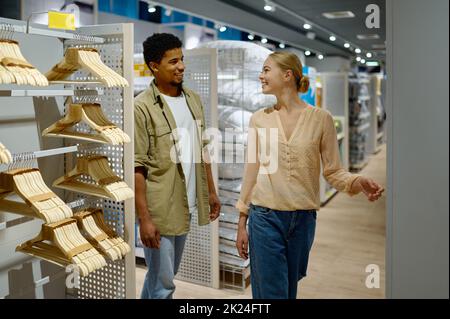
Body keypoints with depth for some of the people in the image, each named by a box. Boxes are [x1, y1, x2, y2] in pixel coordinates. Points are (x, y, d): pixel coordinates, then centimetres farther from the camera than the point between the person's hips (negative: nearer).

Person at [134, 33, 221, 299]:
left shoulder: (193, 99, 7)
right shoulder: (142, 107, -15)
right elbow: (137, 167, -16)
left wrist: (211, 191, 13)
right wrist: (144, 217, -18)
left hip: (186, 205, 7)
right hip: (159, 210, -7)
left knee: (163, 275, 22)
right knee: (163, 284, 5)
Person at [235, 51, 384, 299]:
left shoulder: (321, 118, -4)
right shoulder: (259, 119, 0)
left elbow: (333, 171, -1)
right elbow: (252, 171, 5)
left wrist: (358, 182, -23)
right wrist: (242, 223, 6)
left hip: (303, 218, 0)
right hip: (265, 217, 0)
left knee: (289, 289, 16)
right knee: (270, 292, 2)